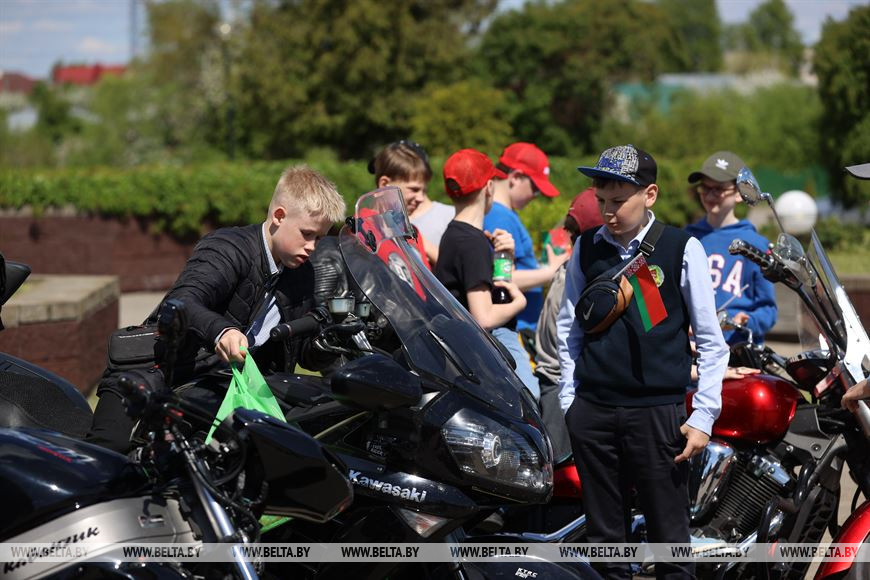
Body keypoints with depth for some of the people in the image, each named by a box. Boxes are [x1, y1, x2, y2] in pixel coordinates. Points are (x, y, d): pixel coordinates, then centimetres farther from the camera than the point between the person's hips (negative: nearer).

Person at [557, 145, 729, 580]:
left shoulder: (682, 249, -2)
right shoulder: (587, 247, 8)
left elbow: (711, 341, 0)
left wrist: (703, 417, -5)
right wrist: (568, 399, 10)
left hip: (658, 410, -3)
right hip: (592, 409, 3)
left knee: (669, 532, -2)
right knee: (603, 532, 9)